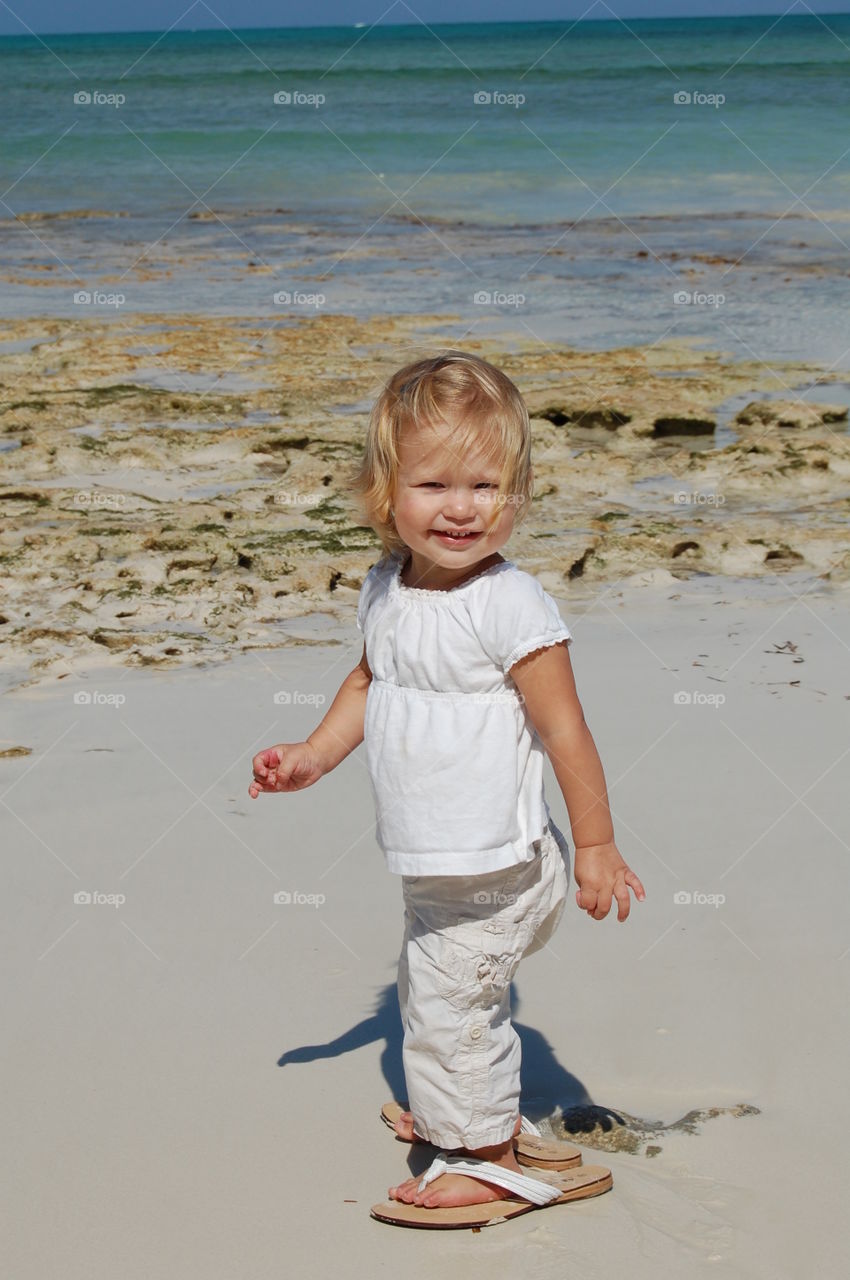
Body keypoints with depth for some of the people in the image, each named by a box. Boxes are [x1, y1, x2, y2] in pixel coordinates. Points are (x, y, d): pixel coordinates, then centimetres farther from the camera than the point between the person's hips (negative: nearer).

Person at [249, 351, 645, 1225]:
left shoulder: (509, 604, -24)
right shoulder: (386, 589, 0)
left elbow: (564, 727, -20)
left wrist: (596, 845, -15)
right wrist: (315, 753, 11)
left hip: (492, 870, -8)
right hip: (431, 862, 9)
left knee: (453, 1005, 2)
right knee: (428, 991, 26)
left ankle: (487, 1157, 22)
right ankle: (460, 1111, 50)